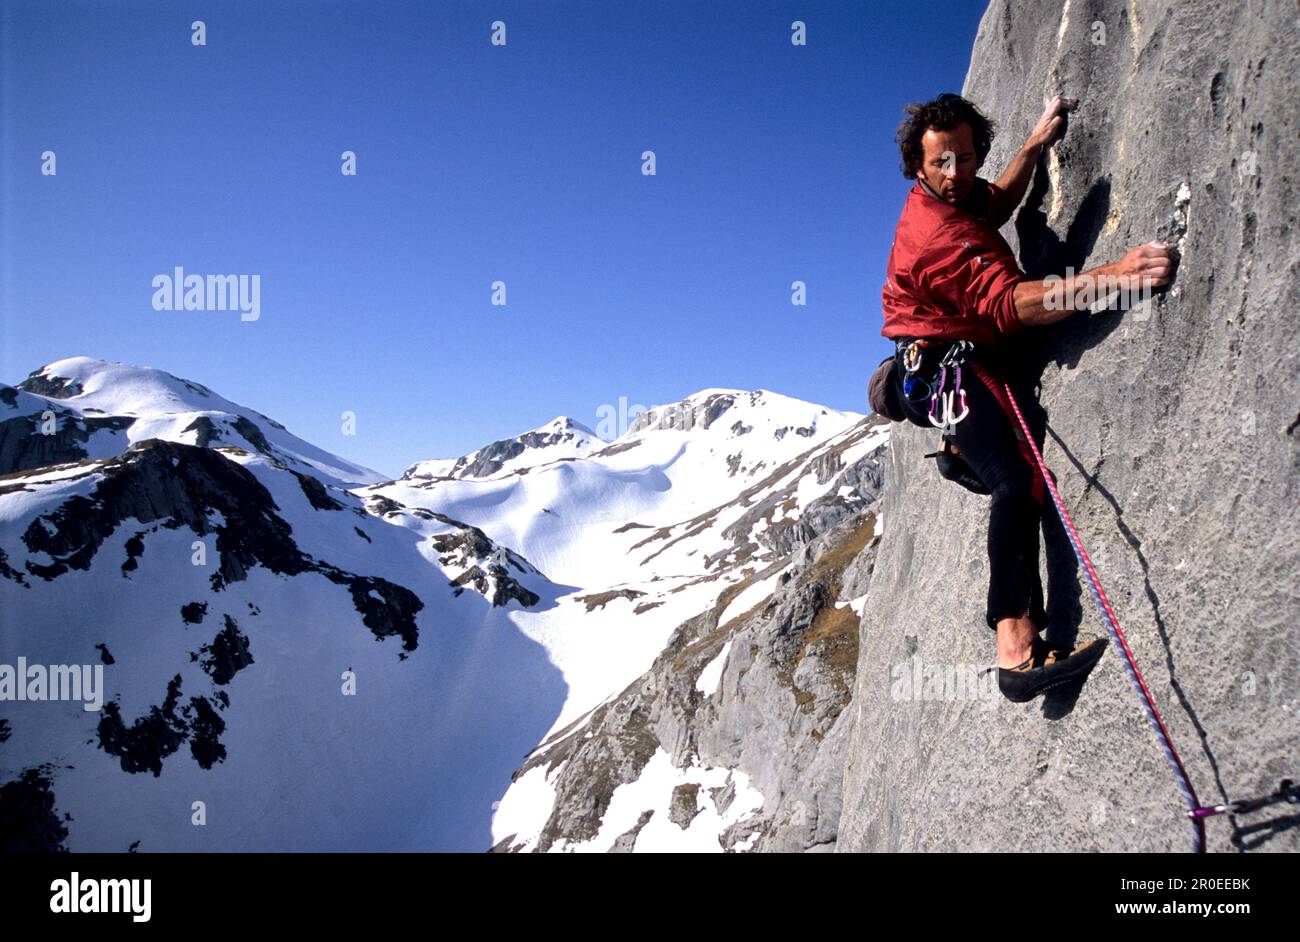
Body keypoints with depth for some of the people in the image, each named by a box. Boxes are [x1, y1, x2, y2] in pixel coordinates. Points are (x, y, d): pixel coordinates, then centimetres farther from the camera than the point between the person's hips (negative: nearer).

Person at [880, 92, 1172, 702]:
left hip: (945, 367, 11)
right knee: (1018, 482, -29)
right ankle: (1016, 651, -38)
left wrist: (1035, 144, 27)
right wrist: (1109, 276, -40)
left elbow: (995, 206, 35)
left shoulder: (952, 199, 10)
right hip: (944, 369, -11)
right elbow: (1012, 303, -33)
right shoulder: (934, 235, -22)